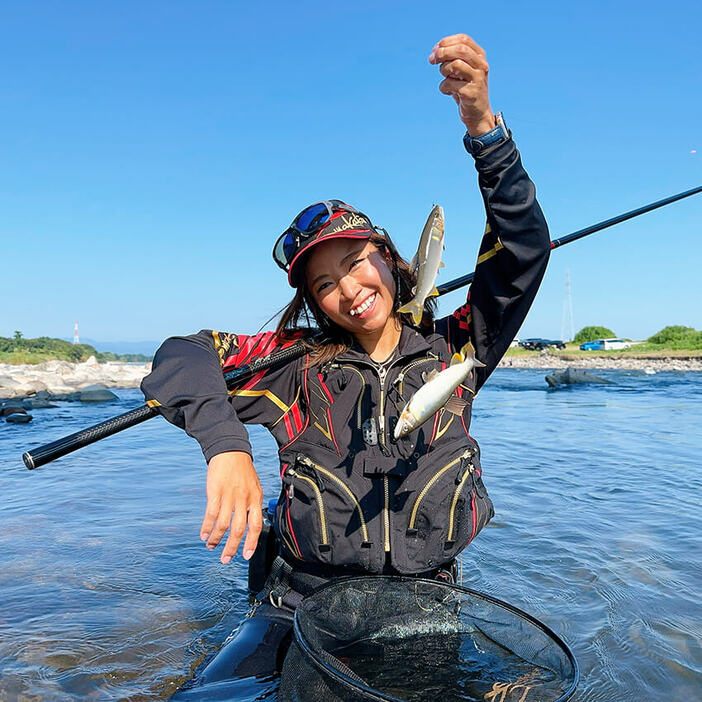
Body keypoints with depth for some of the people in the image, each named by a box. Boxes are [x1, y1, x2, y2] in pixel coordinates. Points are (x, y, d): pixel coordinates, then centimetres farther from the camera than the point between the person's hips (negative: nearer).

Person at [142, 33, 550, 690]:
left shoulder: (453, 350, -1)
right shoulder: (296, 365, -4)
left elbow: (523, 251, -9)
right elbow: (181, 357, -9)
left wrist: (482, 124, -22)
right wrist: (226, 445, -28)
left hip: (427, 611, 2)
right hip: (305, 607, -1)